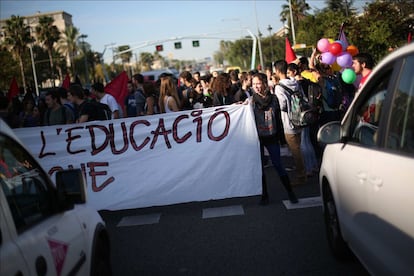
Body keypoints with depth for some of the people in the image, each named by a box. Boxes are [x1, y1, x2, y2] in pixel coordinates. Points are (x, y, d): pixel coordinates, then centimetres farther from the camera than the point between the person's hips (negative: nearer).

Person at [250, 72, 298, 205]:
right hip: (257, 138, 1)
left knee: (278, 165, 0)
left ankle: (290, 192, 14)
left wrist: (280, 135, 5)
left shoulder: (273, 99, -1)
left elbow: (278, 118, 5)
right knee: (260, 167, 6)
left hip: (271, 137, 0)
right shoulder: (251, 100, -3)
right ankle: (264, 195, 16)